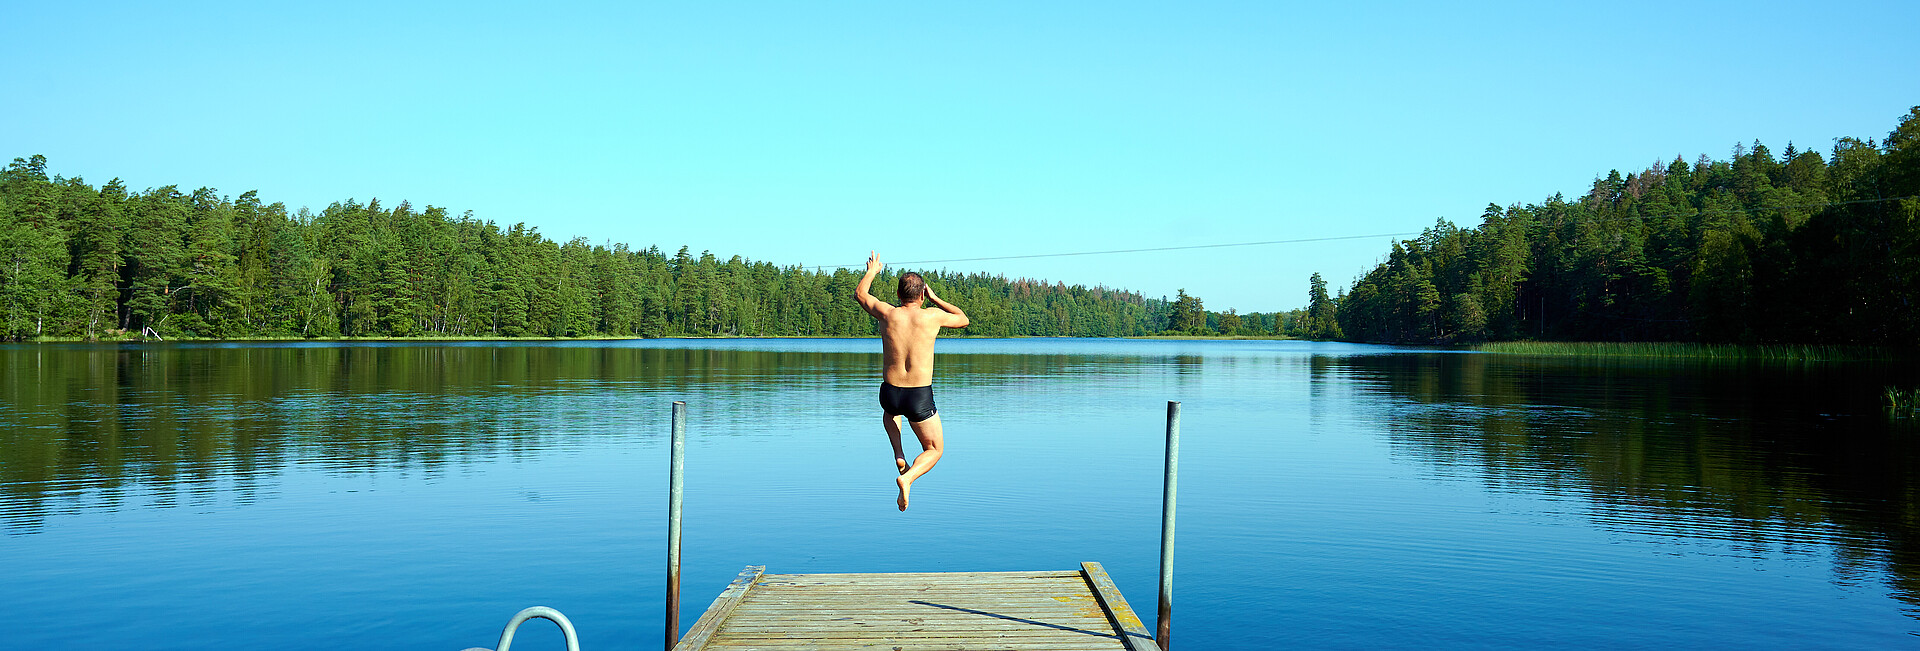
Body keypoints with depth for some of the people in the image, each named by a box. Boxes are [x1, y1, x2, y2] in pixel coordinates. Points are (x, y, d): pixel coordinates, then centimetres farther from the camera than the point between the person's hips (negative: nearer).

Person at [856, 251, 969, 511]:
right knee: (933, 451, 18)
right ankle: (908, 477, -12)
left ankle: (899, 454, 20)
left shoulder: (887, 313, -2)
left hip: (890, 393, 3)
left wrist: (871, 271, 36)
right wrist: (935, 299, 21)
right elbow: (964, 320, 15)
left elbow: (860, 294, 19)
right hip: (921, 398, -2)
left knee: (890, 410, 41)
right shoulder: (933, 316, -7)